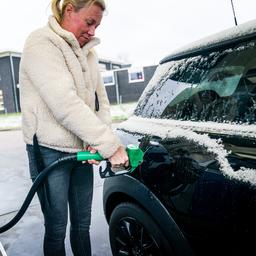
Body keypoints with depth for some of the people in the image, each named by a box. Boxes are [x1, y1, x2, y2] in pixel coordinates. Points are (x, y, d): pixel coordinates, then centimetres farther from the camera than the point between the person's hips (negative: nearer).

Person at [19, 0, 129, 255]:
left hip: (82, 149, 7)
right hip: (50, 151, -6)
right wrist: (109, 144, -26)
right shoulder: (41, 43, -12)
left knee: (82, 224, 16)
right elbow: (64, 103, -24)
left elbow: (101, 100, 6)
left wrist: (97, 141, -12)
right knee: (56, 227, 4)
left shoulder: (88, 53, 12)